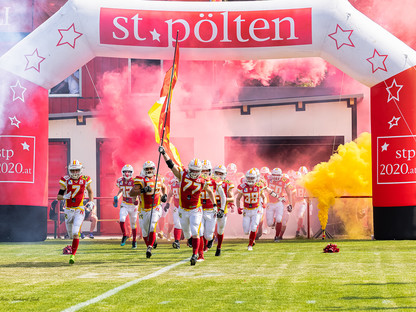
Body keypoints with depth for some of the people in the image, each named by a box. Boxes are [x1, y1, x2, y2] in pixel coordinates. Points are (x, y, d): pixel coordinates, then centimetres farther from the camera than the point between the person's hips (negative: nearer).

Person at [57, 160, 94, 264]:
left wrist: (91, 202, 1)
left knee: (75, 233, -17)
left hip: (79, 210, -2)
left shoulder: (85, 180, -3)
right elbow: (58, 196, -6)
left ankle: (73, 255, -12)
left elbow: (90, 191, 17)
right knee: (70, 234, 15)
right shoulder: (65, 180, -6)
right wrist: (64, 197, -28)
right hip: (68, 210, 2)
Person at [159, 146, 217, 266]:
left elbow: (210, 192, 12)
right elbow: (171, 164, -11)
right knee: (187, 234, 15)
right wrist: (163, 153, -20)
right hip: (183, 210, 2)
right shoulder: (182, 175, -7)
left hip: (196, 211, -2)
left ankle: (195, 254, -10)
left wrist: (214, 205, 13)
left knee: (195, 233, -15)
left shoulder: (202, 182, -7)